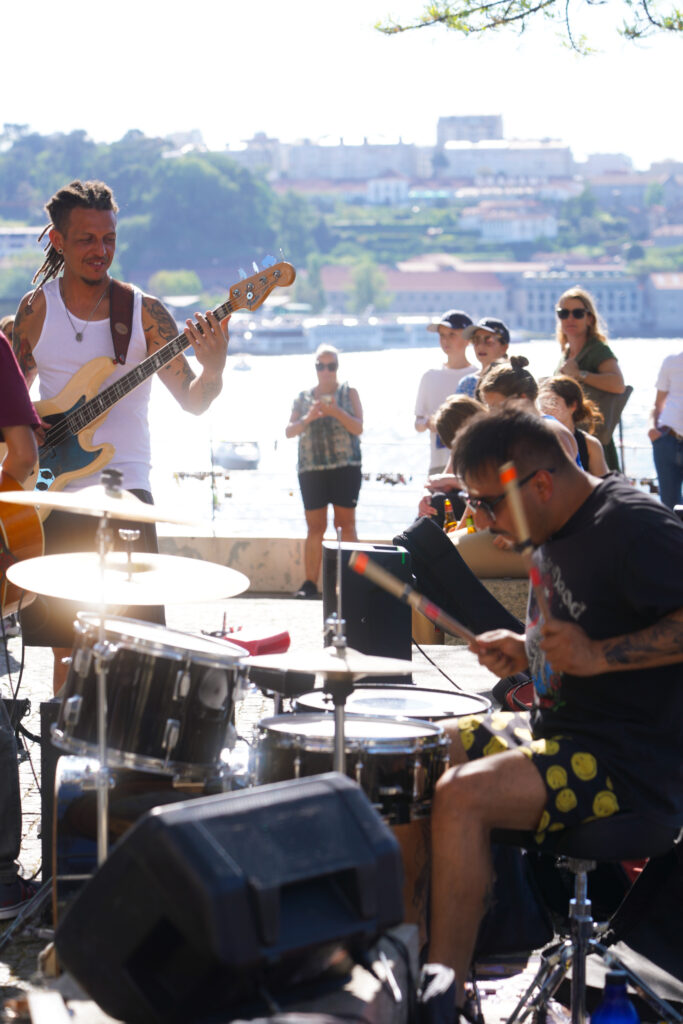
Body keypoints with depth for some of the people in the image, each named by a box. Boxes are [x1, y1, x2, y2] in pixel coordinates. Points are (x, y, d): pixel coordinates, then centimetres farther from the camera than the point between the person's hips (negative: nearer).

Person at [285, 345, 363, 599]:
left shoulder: (349, 393, 9)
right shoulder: (303, 397, 14)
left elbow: (358, 428, -1)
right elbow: (289, 431, 8)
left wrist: (336, 411, -16)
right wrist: (308, 418, -10)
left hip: (345, 467, -2)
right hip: (311, 470, 2)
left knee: (346, 525, -5)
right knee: (314, 527, 0)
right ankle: (310, 583, 1)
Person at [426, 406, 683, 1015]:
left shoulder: (632, 526, -19)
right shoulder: (556, 530, 11)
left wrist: (600, 655, -30)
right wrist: (526, 651, 6)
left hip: (632, 762, -10)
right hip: (556, 728, 10)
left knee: (461, 795, -26)